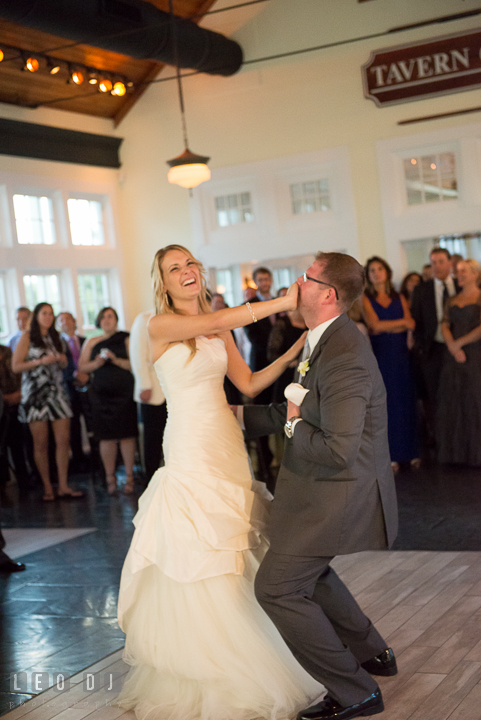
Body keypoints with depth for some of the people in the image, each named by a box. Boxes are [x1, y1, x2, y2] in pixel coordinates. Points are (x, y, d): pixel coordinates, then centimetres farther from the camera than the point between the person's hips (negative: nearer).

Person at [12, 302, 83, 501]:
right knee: (41, 443, -2)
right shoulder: (27, 338, 1)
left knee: (63, 440, -4)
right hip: (35, 393, -4)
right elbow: (15, 366, -6)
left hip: (57, 392, 5)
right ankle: (47, 488, 6)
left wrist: (62, 360, 5)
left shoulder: (56, 338, 17)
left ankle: (63, 487, 0)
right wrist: (41, 361, -14)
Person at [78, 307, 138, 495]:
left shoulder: (125, 340, 6)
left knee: (126, 435, -5)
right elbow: (82, 367, 10)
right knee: (106, 437, -1)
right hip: (101, 393, 2)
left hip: (124, 393, -2)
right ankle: (110, 477, 8)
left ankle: (129, 477, 2)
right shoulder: (91, 343, 14)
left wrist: (116, 360, -15)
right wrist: (96, 363, -8)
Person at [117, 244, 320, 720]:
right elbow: (215, 322, -24)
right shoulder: (161, 326, -8)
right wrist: (283, 302, -24)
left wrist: (294, 352, 0)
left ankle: (241, 661, 28)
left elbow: (248, 384, 10)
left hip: (228, 447, 6)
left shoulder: (219, 330, 11)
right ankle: (205, 672, 16)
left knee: (235, 559, 12)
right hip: (190, 451, -6)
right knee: (197, 561, 1)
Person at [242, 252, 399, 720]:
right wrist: (238, 415, 15)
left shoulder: (344, 358, -28)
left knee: (277, 587, -5)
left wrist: (293, 426, -16)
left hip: (338, 494, -11)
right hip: (331, 488, 11)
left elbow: (338, 451, -33)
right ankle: (371, 653, 41)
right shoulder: (326, 340, 6)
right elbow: (297, 412, 17)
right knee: (305, 568, 28)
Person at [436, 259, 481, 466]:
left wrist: (460, 343, -8)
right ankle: (457, 452, 14)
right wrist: (453, 347, -12)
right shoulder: (452, 301, 15)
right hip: (454, 357, 5)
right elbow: (445, 326, 4)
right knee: (452, 404, 6)